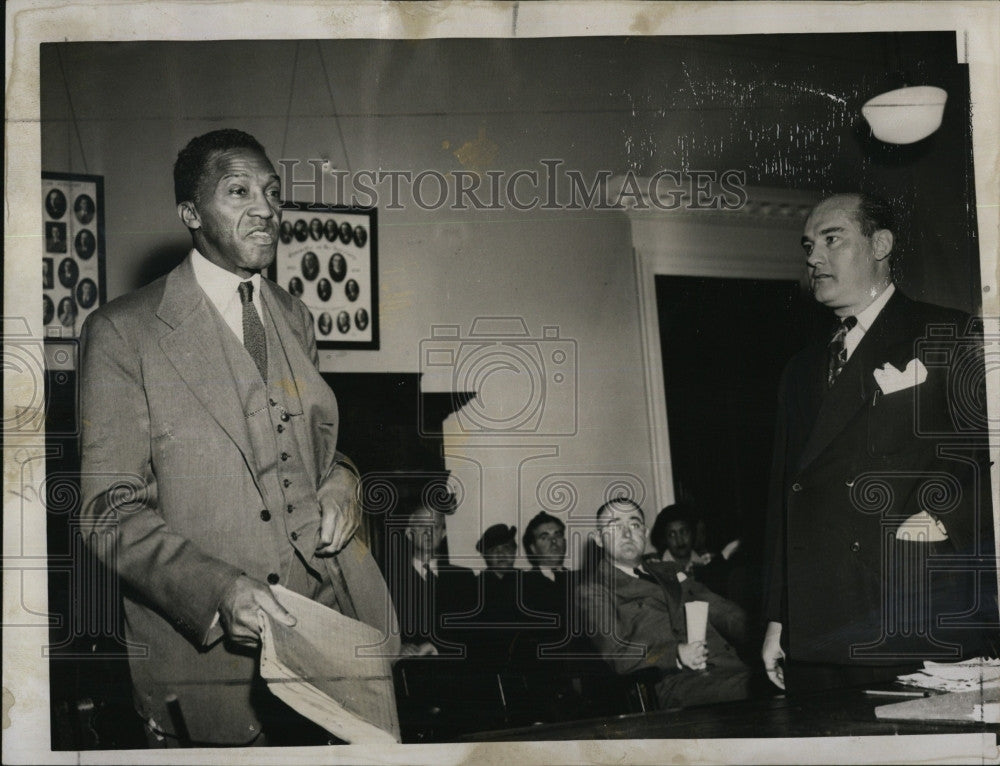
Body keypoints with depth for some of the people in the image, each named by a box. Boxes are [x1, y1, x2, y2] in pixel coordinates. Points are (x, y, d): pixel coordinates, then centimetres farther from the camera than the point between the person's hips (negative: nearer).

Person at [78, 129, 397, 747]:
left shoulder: (296, 319, 13)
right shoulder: (122, 331, -6)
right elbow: (110, 509, -9)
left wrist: (340, 480, 0)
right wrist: (215, 590, -24)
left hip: (327, 622, 5)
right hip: (205, 650, -5)